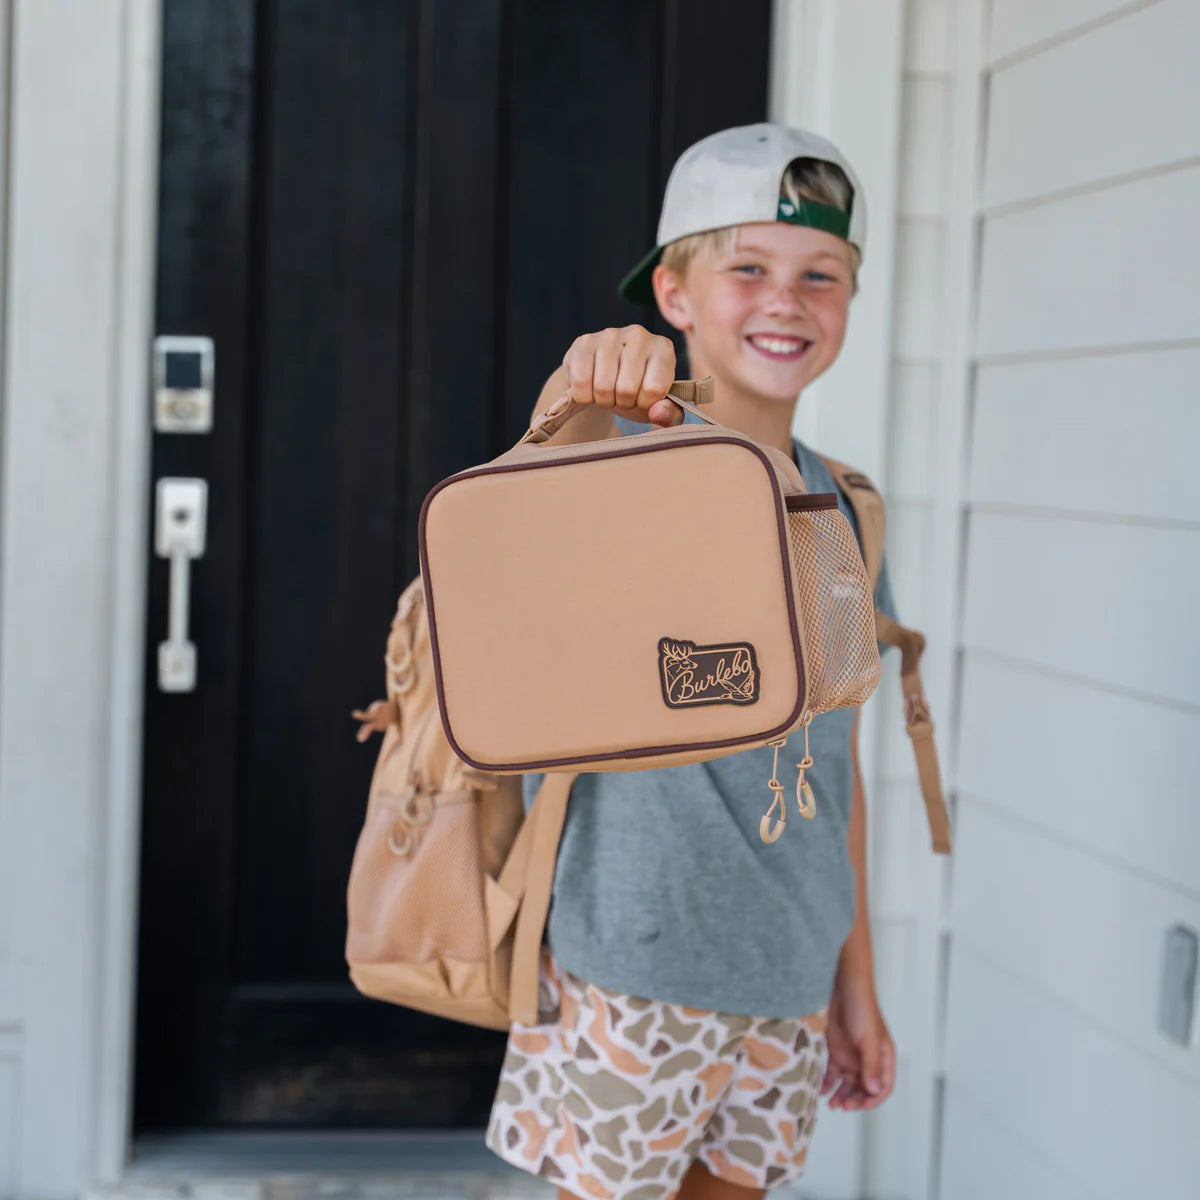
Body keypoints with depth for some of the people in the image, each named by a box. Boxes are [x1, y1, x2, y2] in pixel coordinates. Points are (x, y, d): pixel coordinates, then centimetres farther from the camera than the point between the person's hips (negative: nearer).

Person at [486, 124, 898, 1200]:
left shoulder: (844, 511, 8)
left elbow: (837, 762, 13)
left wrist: (856, 979, 14)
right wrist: (580, 392, -56)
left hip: (788, 980, 6)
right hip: (632, 968, -5)